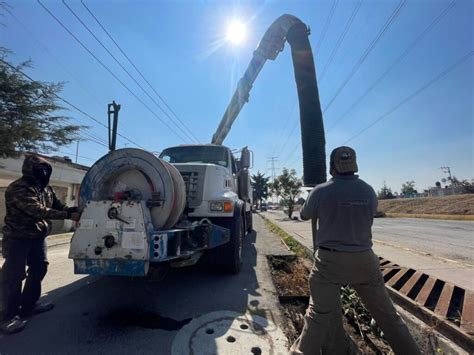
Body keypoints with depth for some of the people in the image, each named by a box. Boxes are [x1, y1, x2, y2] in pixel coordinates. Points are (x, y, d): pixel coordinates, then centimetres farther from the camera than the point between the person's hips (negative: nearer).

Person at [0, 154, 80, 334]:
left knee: (39, 269, 15)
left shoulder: (45, 188, 5)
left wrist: (73, 210, -10)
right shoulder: (18, 188, -22)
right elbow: (39, 211, -31)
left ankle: (28, 305, 32)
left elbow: (57, 205, 10)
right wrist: (68, 215, -33)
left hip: (38, 237, 9)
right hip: (18, 238, -8)